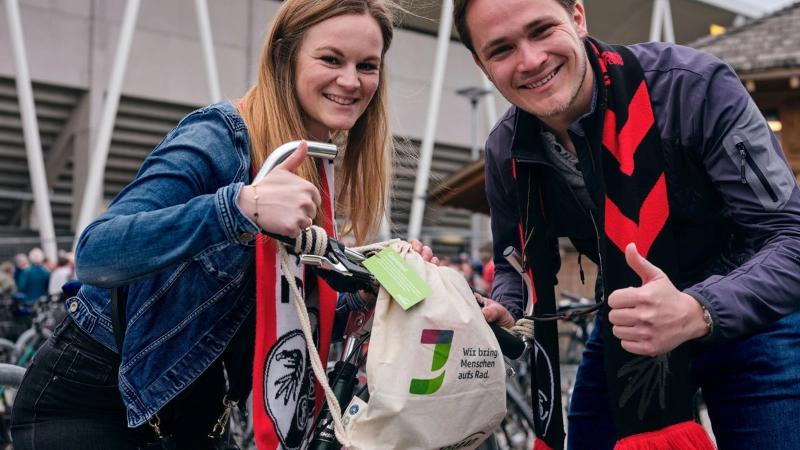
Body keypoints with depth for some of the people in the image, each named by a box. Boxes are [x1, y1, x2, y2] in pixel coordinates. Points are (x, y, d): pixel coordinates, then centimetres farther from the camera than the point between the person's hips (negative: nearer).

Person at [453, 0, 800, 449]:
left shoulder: (694, 85, -25)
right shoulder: (506, 153, -10)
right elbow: (516, 261, 8)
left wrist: (697, 312, -42)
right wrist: (501, 314, -15)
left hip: (753, 315, -3)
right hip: (628, 326, 4)